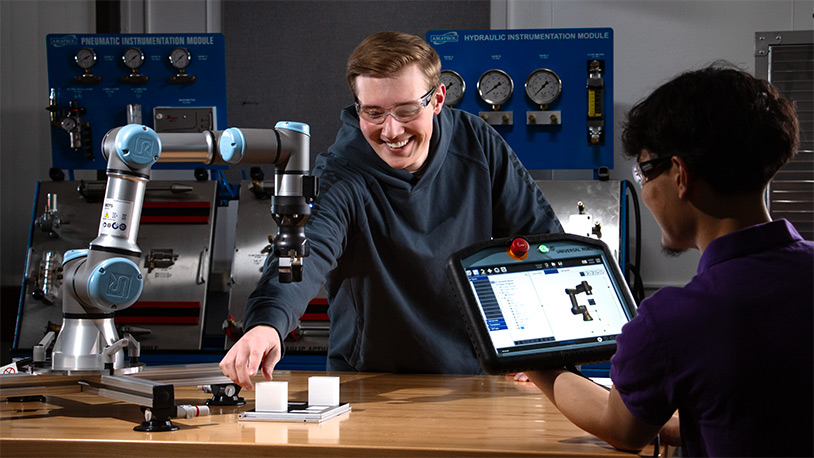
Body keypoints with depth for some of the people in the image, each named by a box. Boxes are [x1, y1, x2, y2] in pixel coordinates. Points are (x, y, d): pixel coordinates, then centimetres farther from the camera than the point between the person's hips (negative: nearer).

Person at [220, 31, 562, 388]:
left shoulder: (476, 143, -4)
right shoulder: (339, 178, -17)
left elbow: (541, 234, 5)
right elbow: (306, 250, -37)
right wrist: (267, 322, -58)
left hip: (476, 375, -1)